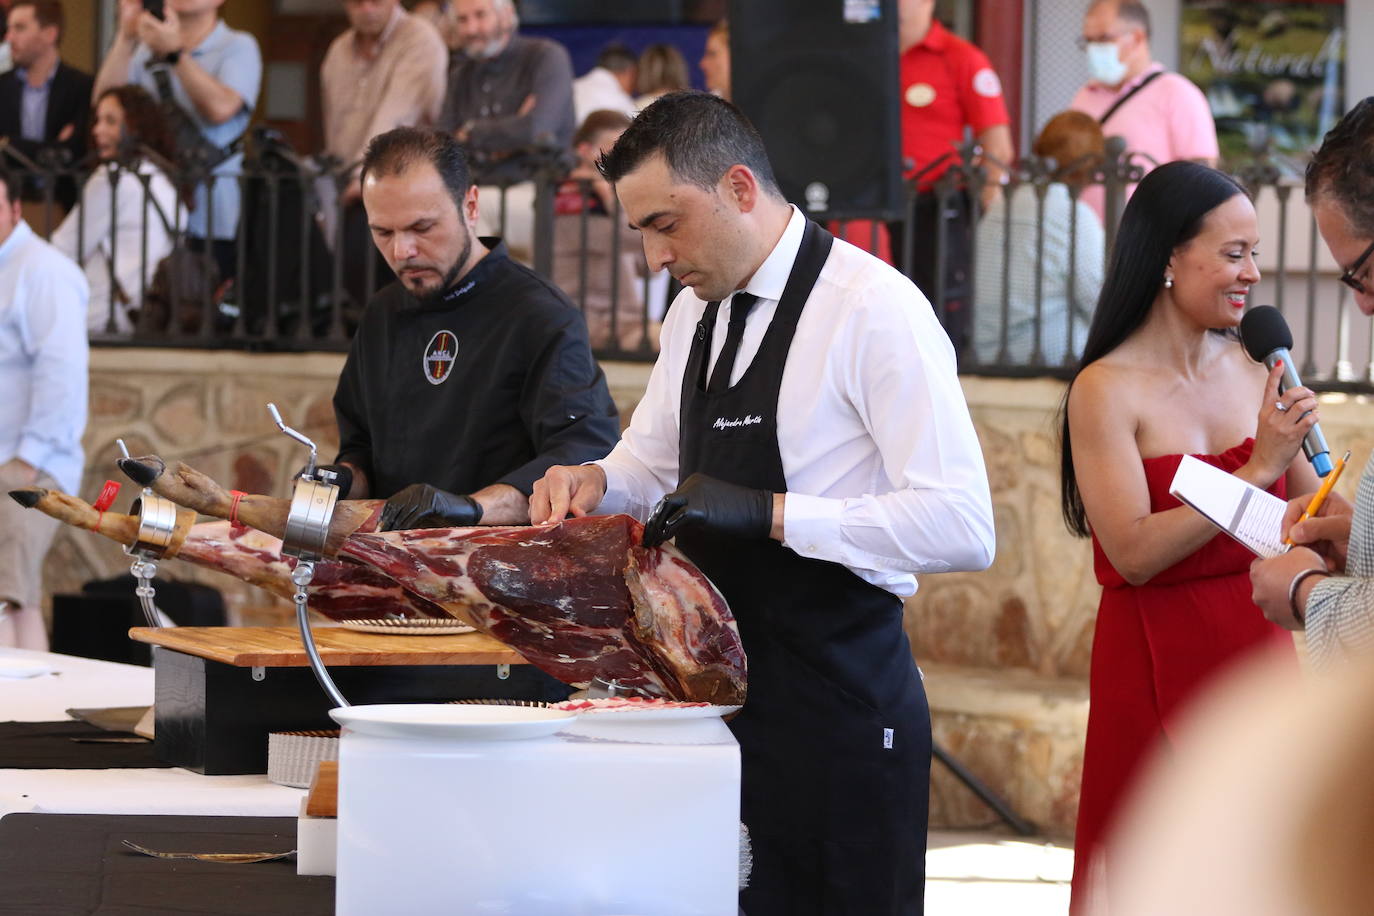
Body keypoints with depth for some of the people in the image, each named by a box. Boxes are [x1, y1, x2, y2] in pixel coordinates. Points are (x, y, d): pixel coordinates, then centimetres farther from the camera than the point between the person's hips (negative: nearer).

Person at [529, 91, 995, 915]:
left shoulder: (874, 309, -14)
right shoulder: (697, 313, 12)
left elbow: (964, 527, -21)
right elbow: (655, 464, 27)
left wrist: (770, 513, -25)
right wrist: (597, 481, 3)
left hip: (835, 697, -7)